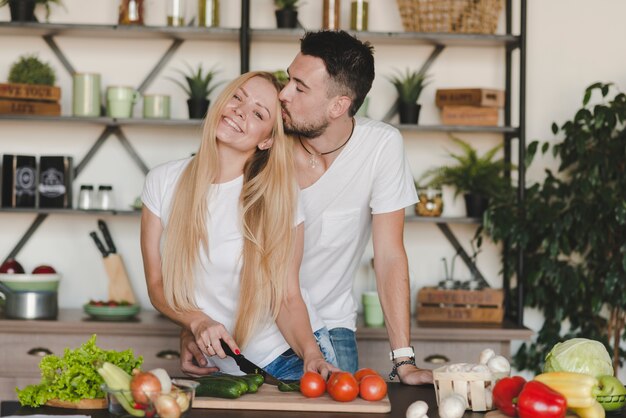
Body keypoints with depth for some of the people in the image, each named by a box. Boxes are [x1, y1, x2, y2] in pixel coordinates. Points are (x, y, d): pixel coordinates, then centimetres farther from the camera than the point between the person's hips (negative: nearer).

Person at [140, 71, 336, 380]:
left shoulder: (278, 198, -8)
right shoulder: (163, 181, -2)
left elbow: (287, 298, -7)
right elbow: (157, 284, 2)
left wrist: (311, 354, -24)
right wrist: (198, 322, -15)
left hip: (288, 358, -2)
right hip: (217, 365, 3)